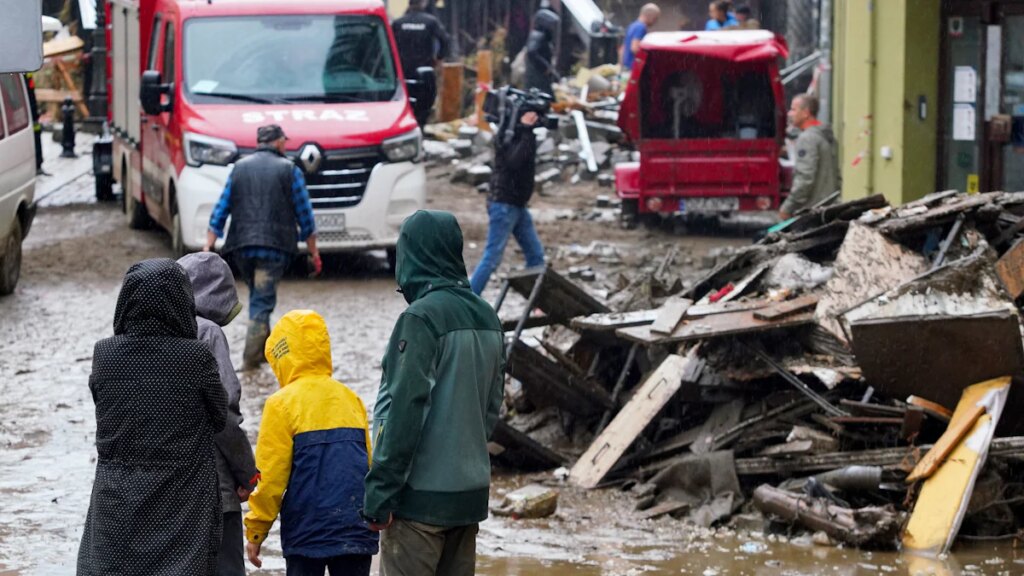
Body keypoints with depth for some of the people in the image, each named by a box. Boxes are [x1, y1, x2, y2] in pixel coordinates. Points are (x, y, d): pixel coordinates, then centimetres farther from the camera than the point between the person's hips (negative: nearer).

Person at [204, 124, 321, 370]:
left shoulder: (240, 167, 11)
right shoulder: (289, 170, 1)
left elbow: (220, 210, 7)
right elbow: (304, 214, 2)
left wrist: (208, 247, 6)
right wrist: (314, 252, 9)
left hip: (241, 247, 4)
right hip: (274, 246, -4)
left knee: (258, 296, 20)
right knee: (262, 301, -4)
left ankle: (264, 349, 25)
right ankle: (251, 356, -14)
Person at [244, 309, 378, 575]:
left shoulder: (282, 403, -5)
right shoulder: (350, 399, 9)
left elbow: (270, 476, -7)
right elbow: (368, 465, 13)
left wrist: (255, 532, 1)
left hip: (307, 533, -4)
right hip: (357, 531, 4)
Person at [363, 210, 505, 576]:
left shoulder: (422, 318, -15)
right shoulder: (487, 318, 10)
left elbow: (405, 412, -18)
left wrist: (380, 491, -15)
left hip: (422, 495, -8)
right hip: (471, 491, 8)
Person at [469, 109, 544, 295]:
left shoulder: (523, 133, 10)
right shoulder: (506, 135, -15)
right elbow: (514, 161, -28)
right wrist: (525, 129, -29)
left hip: (519, 206, 9)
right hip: (504, 205, -9)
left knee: (536, 254, 10)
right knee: (492, 258, -9)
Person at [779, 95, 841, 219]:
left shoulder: (807, 138, -12)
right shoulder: (828, 136, 18)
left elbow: (805, 178, -20)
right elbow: (837, 177, 22)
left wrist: (787, 208, -16)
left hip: (810, 210, -10)